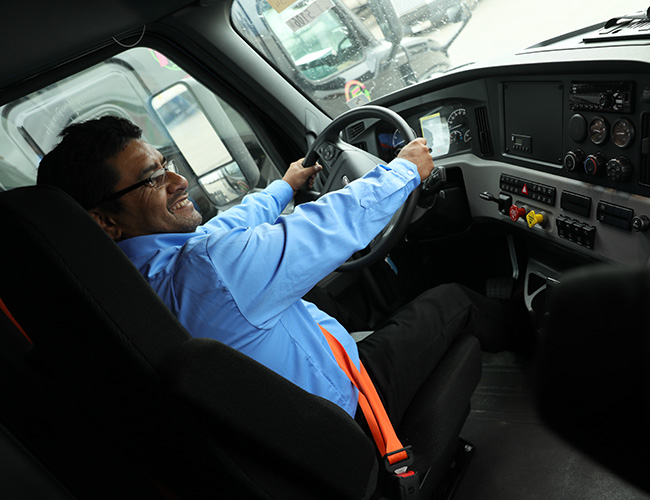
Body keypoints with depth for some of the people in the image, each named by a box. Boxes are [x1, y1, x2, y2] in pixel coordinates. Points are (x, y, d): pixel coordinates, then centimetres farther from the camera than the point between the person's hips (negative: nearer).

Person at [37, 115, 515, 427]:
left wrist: (284, 187, 27)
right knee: (451, 298, 6)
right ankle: (507, 329, 43)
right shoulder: (207, 268, -37)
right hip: (343, 405, -8)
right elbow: (338, 223, -27)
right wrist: (405, 170, -8)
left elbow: (228, 228, 11)